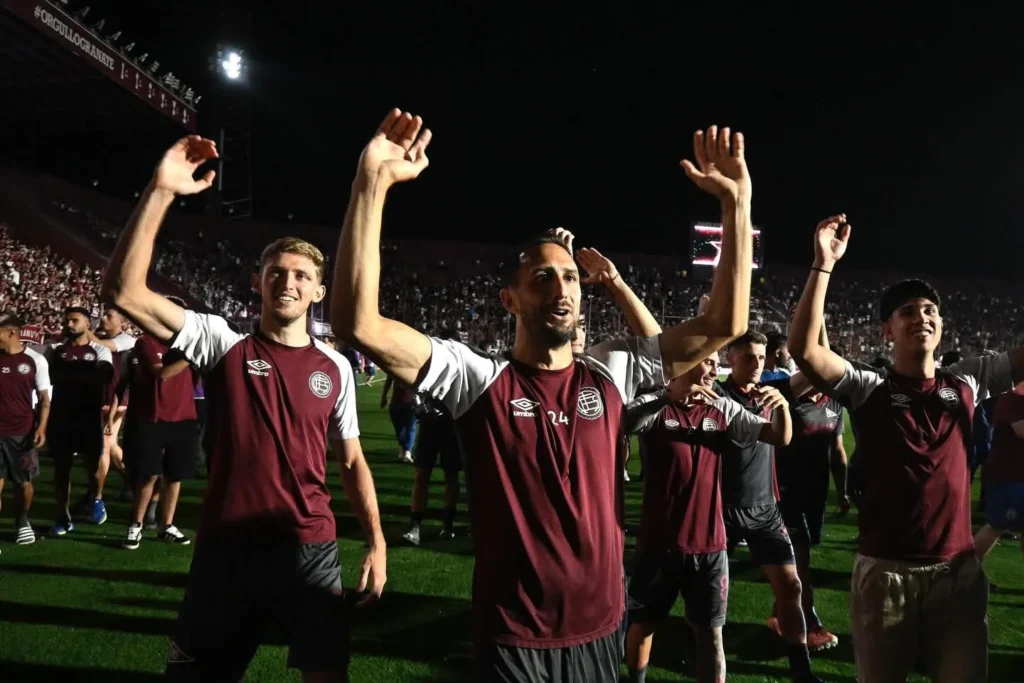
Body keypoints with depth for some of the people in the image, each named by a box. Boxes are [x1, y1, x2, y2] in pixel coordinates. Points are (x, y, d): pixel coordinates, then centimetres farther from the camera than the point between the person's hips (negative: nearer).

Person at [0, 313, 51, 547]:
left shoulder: (35, 360, -2)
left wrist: (41, 428, -8)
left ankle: (22, 522, 33)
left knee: (23, 482, 11)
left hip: (23, 433, 0)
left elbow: (44, 398, 2)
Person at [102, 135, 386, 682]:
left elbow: (352, 462, 8)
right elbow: (123, 290, -13)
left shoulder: (335, 368, 3)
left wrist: (376, 543, -1)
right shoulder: (223, 343, -2)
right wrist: (161, 191, -21)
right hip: (226, 548, 0)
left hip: (310, 551, 1)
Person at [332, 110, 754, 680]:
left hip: (601, 627, 4)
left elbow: (726, 324, -5)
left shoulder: (611, 374, -2)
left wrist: (737, 204, -12)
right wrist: (372, 185, -31)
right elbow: (359, 323, -24)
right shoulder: (478, 380, -12)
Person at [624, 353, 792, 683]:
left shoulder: (724, 409, 3)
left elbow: (780, 438, 3)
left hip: (709, 543, 3)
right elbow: (618, 420, -31)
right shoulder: (656, 406, -11)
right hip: (659, 541, -2)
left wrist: (781, 406, -18)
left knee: (711, 634, 9)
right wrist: (669, 396, -44)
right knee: (644, 622, 17)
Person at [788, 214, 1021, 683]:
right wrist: (824, 264, -24)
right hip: (886, 572, -3)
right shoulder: (869, 388, -7)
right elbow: (804, 350, -22)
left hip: (958, 570, 3)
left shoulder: (967, 382, 5)